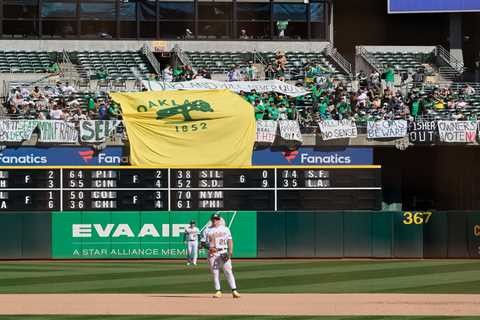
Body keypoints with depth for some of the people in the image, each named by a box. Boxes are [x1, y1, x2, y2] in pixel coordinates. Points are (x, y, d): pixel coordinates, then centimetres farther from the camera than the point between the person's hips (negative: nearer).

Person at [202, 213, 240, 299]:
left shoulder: (225, 229, 10)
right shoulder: (207, 230, 10)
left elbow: (230, 240, 5)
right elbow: (203, 242, 7)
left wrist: (230, 251, -9)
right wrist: (209, 247, -13)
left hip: (223, 253, -1)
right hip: (212, 254, 1)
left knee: (228, 271, -9)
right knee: (215, 273, 1)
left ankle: (234, 291, -13)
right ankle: (218, 291, 7)